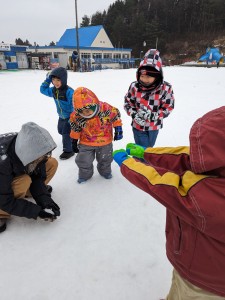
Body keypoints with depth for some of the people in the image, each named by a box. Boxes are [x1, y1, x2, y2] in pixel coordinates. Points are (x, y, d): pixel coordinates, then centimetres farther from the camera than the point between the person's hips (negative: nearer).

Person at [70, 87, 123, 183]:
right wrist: (74, 141, 4)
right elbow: (75, 129, -5)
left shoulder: (106, 109, -30)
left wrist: (118, 129, -9)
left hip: (105, 142, 0)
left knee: (105, 159, 21)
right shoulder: (76, 117, -23)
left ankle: (105, 171, 54)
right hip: (86, 143, 0)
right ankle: (85, 174, 38)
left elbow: (116, 115, -11)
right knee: (83, 161, 6)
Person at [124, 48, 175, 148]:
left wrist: (152, 116, -26)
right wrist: (134, 115, -19)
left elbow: (168, 108, -12)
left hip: (154, 126, 1)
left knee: (149, 149, 21)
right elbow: (127, 103, -2)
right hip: (138, 125, 0)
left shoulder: (165, 89, -18)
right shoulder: (135, 87, -14)